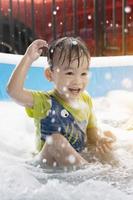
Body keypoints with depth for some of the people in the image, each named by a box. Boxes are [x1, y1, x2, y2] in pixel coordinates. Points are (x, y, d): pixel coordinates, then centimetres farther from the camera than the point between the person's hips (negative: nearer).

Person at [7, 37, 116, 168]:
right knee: (56, 139, -32)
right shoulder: (45, 102, -21)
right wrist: (28, 58, -34)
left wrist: (98, 139, -16)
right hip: (50, 162, -5)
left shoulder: (85, 99, -3)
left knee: (108, 135, 0)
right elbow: (14, 91, -35)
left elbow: (91, 128, 6)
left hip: (80, 156, 6)